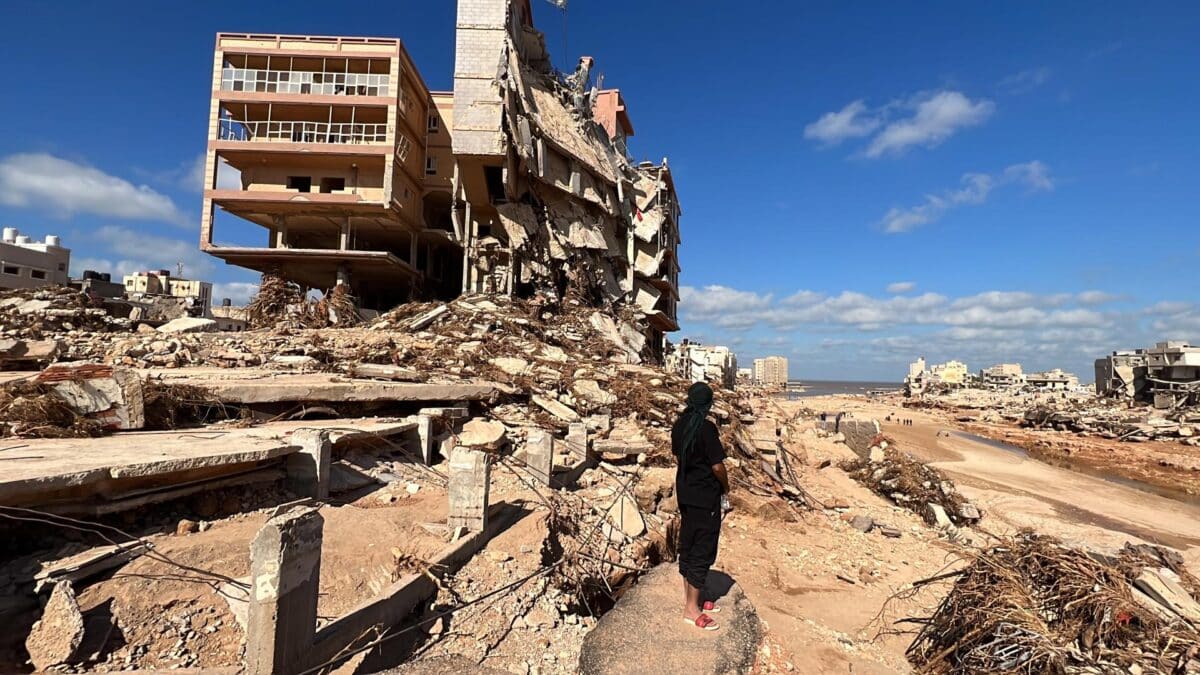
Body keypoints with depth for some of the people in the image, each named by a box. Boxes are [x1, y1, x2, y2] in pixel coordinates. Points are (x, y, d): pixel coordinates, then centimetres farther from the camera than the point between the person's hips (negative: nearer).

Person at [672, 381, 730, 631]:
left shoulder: (679, 425, 3)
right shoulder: (707, 428, -20)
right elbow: (717, 466, -18)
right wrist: (726, 489, -1)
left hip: (684, 493, 8)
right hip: (706, 497, -8)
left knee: (687, 545, 16)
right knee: (703, 551, 2)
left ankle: (690, 598, 30)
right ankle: (692, 609, 11)